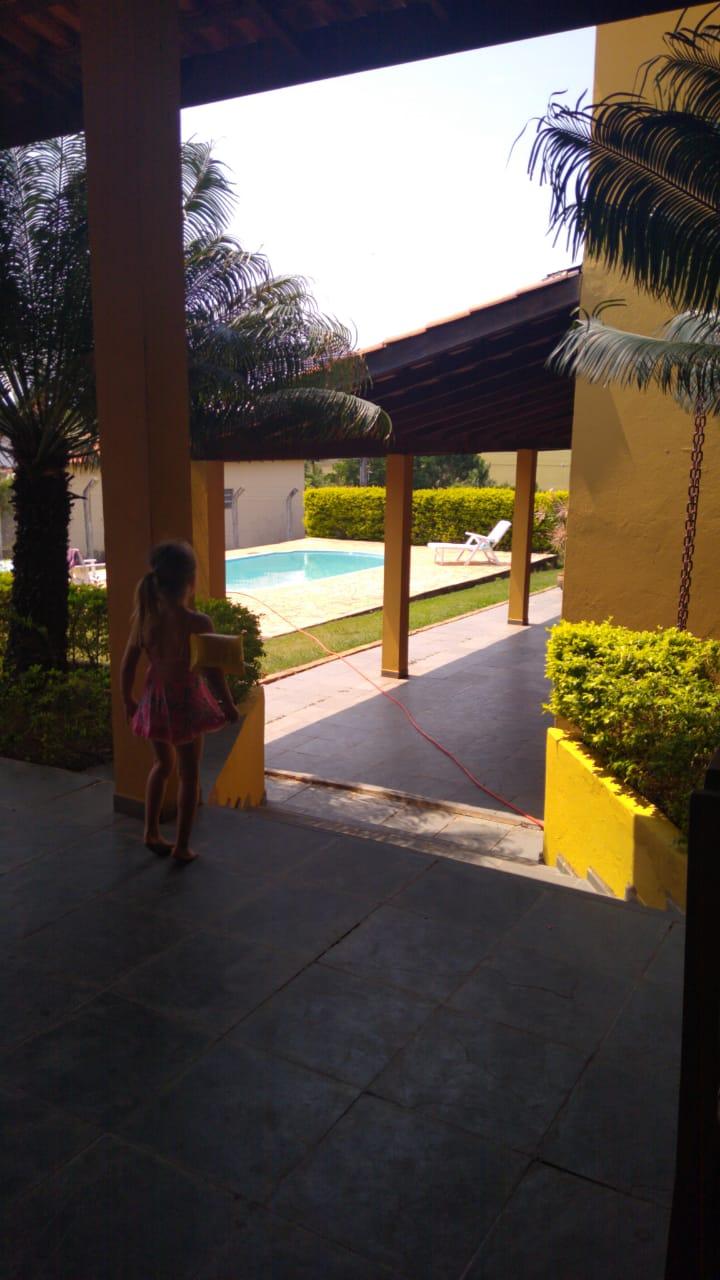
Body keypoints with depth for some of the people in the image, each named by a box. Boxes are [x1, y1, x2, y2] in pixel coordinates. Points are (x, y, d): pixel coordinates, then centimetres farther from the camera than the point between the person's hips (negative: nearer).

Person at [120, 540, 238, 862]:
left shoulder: (142, 617, -8)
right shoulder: (198, 623, -22)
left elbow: (127, 666, 0)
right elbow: (213, 673, -17)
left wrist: (128, 701, 15)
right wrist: (229, 706, -3)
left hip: (153, 700, 5)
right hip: (186, 702, -5)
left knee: (163, 764, 27)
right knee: (189, 774, 12)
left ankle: (151, 832, 29)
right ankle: (182, 846, 21)